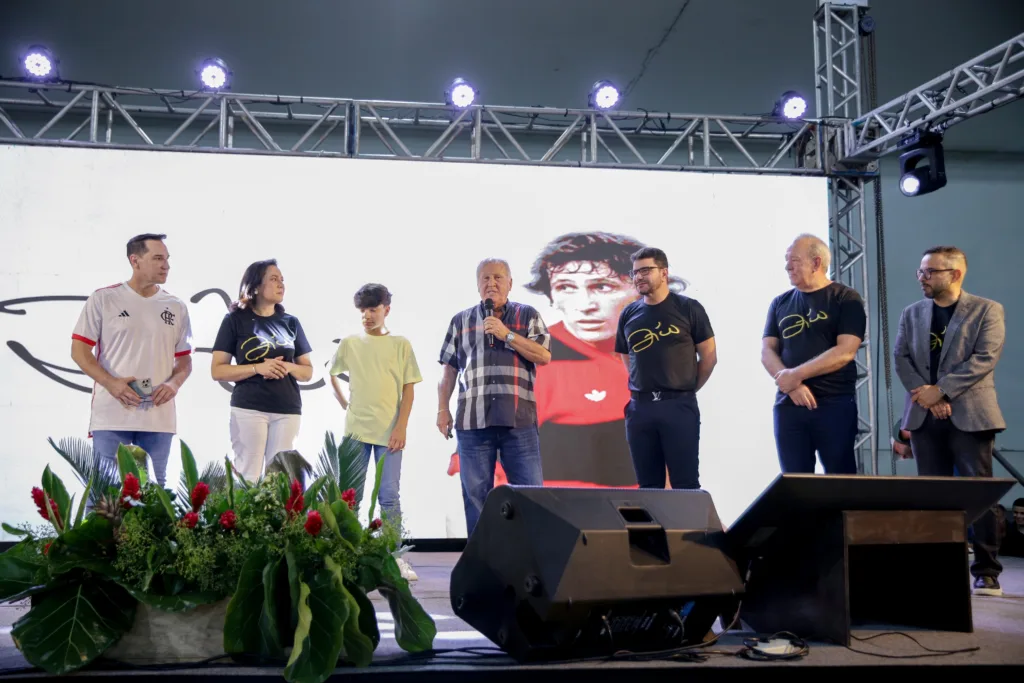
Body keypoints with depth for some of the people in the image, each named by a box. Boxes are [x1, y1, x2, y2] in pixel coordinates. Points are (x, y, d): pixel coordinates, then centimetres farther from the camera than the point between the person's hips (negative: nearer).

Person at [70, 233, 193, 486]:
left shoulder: (176, 307, 10)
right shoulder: (103, 299, 1)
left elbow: (184, 359, 14)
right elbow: (79, 350, -1)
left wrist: (174, 382, -9)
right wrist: (111, 383, -15)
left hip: (159, 416, 3)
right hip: (112, 415, -3)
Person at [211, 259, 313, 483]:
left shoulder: (290, 322, 12)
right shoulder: (236, 320, 2)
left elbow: (308, 371, 15)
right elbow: (217, 370, -2)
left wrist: (289, 367, -7)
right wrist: (257, 368, -15)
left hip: (288, 410, 3)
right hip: (248, 409, -3)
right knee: (247, 476, -5)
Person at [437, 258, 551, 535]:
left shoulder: (528, 315, 10)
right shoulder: (461, 320, 14)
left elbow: (544, 356, -2)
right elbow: (448, 369, 14)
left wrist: (507, 335, -8)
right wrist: (442, 409, 7)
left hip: (519, 420, -1)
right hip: (473, 420, 1)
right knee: (476, 494, 4)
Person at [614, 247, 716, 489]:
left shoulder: (688, 308, -1)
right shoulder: (629, 314, 10)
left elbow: (709, 356, 3)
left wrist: (687, 391, 6)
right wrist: (645, 388, 11)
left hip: (679, 406, -4)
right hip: (639, 407, 4)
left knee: (686, 484, -2)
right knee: (648, 485, 9)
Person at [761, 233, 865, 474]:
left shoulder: (846, 299, -1)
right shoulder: (780, 303, 13)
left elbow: (845, 352, -12)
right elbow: (766, 352, 6)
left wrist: (796, 374, -14)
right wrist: (791, 385, -12)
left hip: (835, 405, -4)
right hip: (788, 405, 4)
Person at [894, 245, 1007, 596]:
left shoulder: (987, 310, 1)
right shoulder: (912, 313, 14)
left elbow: (984, 358, -11)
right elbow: (901, 357, 5)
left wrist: (940, 390, -16)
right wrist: (925, 394, -11)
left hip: (969, 414, -4)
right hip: (924, 416, 4)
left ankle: (986, 571, 3)